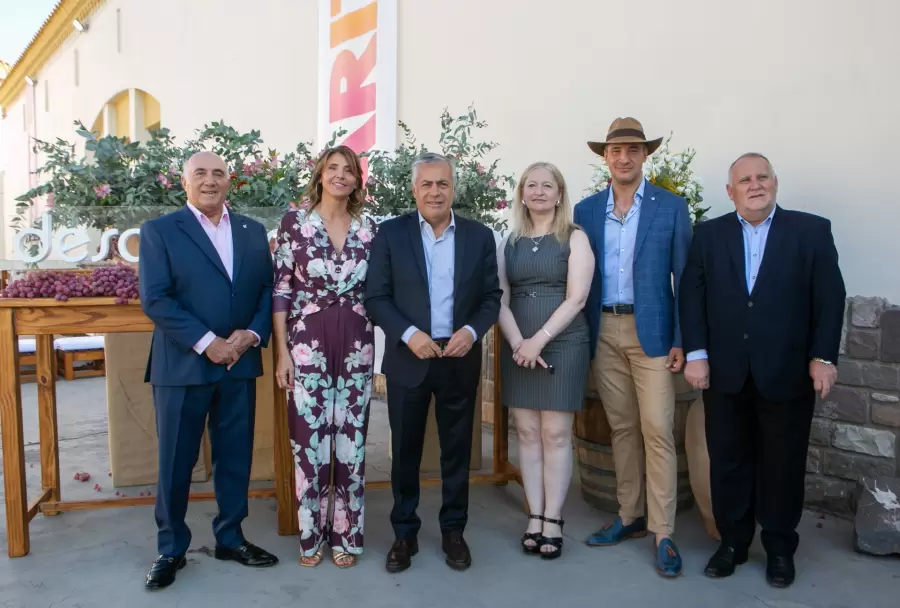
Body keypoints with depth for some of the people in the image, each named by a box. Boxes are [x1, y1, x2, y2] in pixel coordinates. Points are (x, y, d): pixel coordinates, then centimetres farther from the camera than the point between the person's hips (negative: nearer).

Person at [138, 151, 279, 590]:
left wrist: (252, 334, -10)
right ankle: (171, 549, 24)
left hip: (240, 362, 4)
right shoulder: (159, 230, -1)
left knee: (235, 456, 12)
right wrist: (207, 342, -18)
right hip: (181, 364, -3)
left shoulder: (253, 232, 10)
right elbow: (154, 299, -11)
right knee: (176, 461, 7)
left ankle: (230, 538, 29)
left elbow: (268, 289, 7)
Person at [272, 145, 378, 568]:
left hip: (357, 346, 3)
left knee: (351, 439, 8)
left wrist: (383, 346, 5)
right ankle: (311, 534, 23)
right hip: (307, 344, -2)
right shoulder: (294, 221, -1)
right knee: (309, 439, 4)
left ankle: (345, 534, 23)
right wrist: (281, 351, -6)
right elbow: (281, 289, -2)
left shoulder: (367, 227, 6)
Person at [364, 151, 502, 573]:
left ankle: (454, 531, 28)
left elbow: (491, 297, 5)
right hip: (408, 359, -1)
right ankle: (404, 533, 26)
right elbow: (376, 297, -4)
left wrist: (472, 331, -13)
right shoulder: (391, 233, -1)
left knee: (457, 449, 11)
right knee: (405, 450, 9)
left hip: (460, 360, 1)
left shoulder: (480, 236, 4)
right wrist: (409, 334, -17)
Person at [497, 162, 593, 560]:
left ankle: (553, 520, 9)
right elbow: (501, 300, 5)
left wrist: (539, 340, -15)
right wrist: (518, 343, -10)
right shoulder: (510, 242, 11)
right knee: (527, 433, 5)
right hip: (518, 348, 4)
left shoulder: (574, 238, 1)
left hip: (562, 346, -3)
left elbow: (576, 299, -8)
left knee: (555, 435, -1)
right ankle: (534, 516, 14)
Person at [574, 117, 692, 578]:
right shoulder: (586, 211, 9)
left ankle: (664, 534, 6)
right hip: (603, 332, 3)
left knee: (657, 432, -4)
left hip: (651, 332, -3)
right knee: (621, 429, 12)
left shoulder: (671, 207, 1)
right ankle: (630, 517, 25)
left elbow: (684, 278, -1)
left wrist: (681, 341, -7)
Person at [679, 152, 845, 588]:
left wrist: (823, 357, -8)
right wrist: (696, 353, -6)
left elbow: (830, 297, -1)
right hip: (725, 372, 1)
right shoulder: (709, 234, 7)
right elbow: (691, 295, 2)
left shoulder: (812, 230, 3)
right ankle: (732, 541, 26)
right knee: (728, 462, 10)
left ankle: (780, 548, 27)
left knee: (783, 464, 10)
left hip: (787, 373, -1)